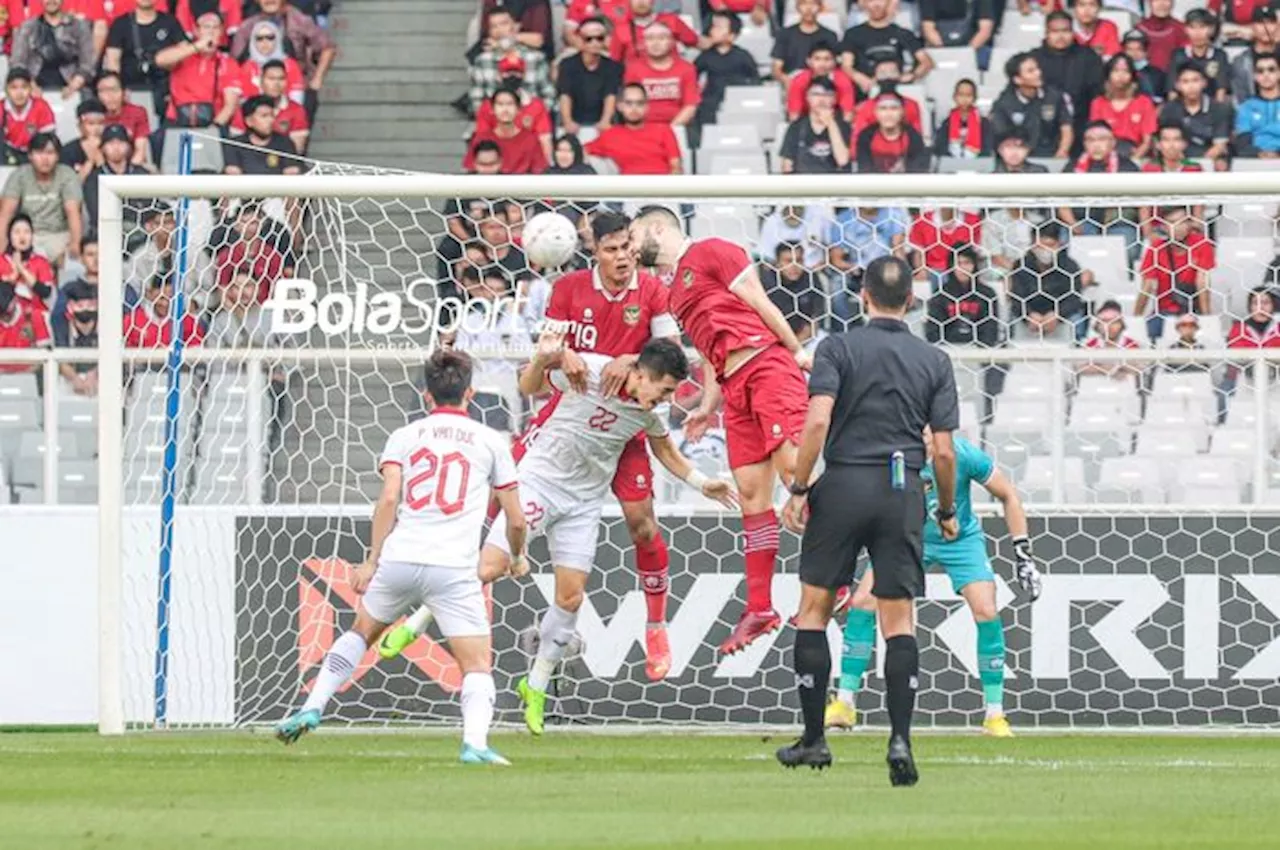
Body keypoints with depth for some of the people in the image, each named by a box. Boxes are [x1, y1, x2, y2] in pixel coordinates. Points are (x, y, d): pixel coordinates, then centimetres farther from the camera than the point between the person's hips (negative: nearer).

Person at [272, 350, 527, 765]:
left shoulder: (405, 436, 13)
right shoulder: (490, 441, 11)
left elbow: (389, 499, -3)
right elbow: (515, 520, 15)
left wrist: (372, 561, -2)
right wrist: (518, 558, 35)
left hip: (399, 559, 2)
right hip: (454, 570, -2)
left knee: (360, 632, 27)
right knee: (478, 664, -1)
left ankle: (312, 708, 23)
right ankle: (475, 743, -23)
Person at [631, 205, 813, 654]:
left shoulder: (710, 253, 2)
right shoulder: (673, 292, 25)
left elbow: (758, 301, -2)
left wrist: (796, 351, -5)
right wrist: (708, 407, 21)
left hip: (767, 364, -8)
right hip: (736, 386, 8)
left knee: (793, 465, -18)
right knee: (751, 492, 4)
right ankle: (759, 608, 3)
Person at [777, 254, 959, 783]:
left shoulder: (838, 348, -1)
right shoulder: (934, 361, 6)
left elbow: (818, 421, -13)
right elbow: (944, 450, 3)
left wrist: (798, 489, -7)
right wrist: (947, 511, 16)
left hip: (843, 486, -2)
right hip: (904, 492, 2)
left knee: (813, 609, 10)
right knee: (899, 621, 5)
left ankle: (813, 738, 10)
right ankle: (900, 739, -7)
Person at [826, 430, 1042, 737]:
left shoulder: (962, 455, -27)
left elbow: (1008, 496, -13)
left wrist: (1022, 553, -12)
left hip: (960, 540, -1)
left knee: (986, 611, -17)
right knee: (862, 602, -13)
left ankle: (994, 714, -2)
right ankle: (844, 703, -2)